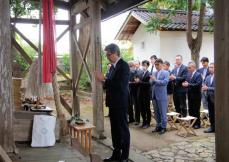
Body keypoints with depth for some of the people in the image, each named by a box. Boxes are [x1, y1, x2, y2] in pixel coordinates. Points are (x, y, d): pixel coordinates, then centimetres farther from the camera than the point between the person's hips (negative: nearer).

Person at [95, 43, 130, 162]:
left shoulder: (123, 65, -14)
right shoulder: (113, 66, 13)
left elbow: (120, 84, -24)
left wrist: (104, 80, -20)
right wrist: (103, 80, -3)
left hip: (121, 103, -9)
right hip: (113, 103, 9)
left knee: (123, 130, 1)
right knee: (115, 129, 14)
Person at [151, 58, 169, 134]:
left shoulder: (166, 73, -4)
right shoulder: (155, 73, 12)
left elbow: (165, 82, -17)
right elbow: (152, 83, 10)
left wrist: (155, 80, -20)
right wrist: (152, 80, -11)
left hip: (162, 95, -6)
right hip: (155, 95, 6)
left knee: (163, 112, 1)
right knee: (157, 112, 13)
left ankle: (163, 127, 10)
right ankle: (158, 126, 23)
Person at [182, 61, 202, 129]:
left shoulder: (198, 75, -11)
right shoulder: (188, 74, 9)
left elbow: (198, 85, -21)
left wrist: (188, 84, -25)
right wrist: (185, 84, -10)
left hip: (196, 96, -6)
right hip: (190, 95, 6)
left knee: (196, 111, 2)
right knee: (190, 110, 11)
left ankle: (197, 124, 13)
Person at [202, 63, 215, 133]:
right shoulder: (208, 77, 13)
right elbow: (206, 86, 16)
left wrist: (208, 88, -20)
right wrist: (204, 88, -7)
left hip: (215, 98, -7)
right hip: (209, 98, 7)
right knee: (211, 114, 12)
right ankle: (212, 127, 22)